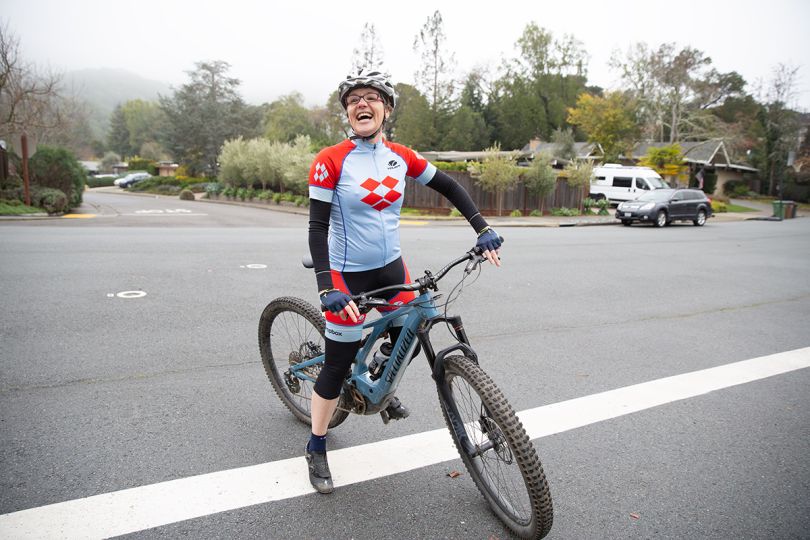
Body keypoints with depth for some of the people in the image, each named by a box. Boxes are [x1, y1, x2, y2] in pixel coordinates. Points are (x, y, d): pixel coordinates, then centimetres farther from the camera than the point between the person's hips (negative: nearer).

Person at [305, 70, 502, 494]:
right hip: (348, 274, -5)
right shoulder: (331, 160, -15)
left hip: (391, 267, 5)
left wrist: (482, 229, 0)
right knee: (338, 365, 1)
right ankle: (316, 450, 22)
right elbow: (317, 227, -17)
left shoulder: (400, 156, -1)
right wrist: (326, 288, -26)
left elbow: (449, 187, 9)